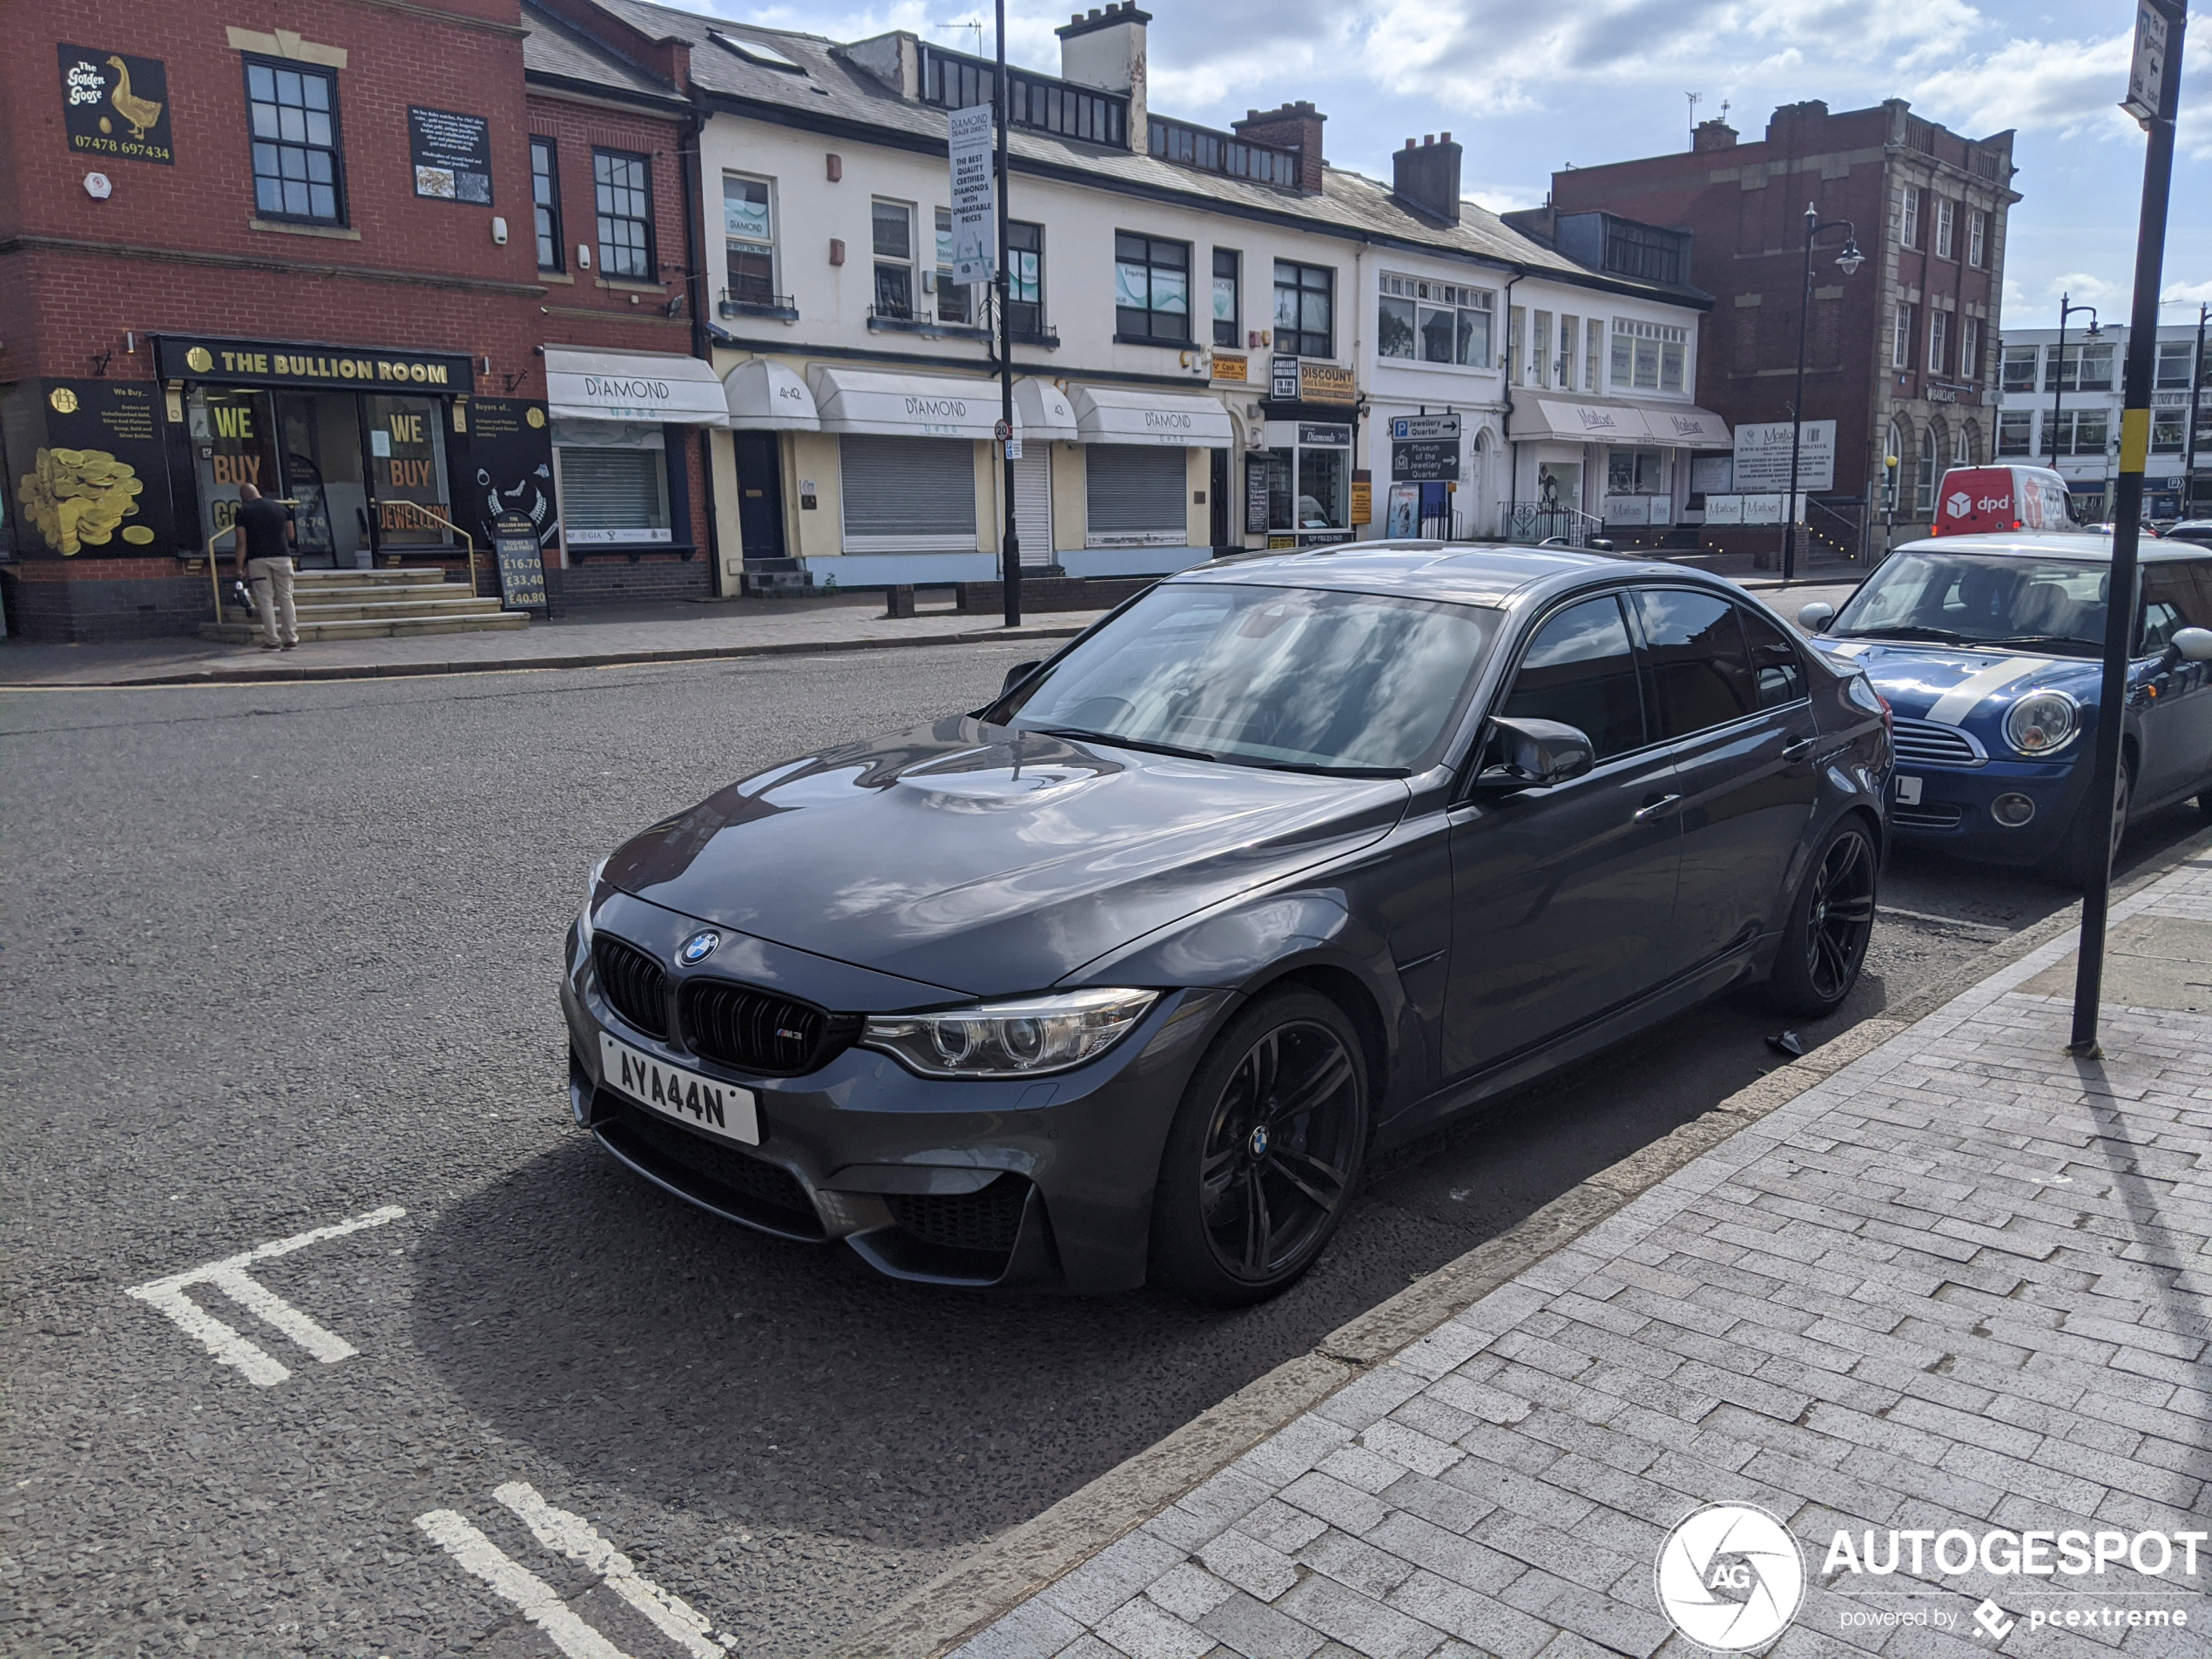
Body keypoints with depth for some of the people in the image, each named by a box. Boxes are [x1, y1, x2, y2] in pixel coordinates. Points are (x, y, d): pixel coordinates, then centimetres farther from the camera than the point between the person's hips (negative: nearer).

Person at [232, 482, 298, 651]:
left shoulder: (243, 511, 0)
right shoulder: (281, 508, 9)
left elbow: (241, 542, -4)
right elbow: (291, 536, 13)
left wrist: (240, 567, -2)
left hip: (257, 559, -2)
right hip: (282, 556, 2)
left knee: (265, 599, 1)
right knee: (286, 597, 9)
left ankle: (272, 641, -1)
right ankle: (291, 638, 6)